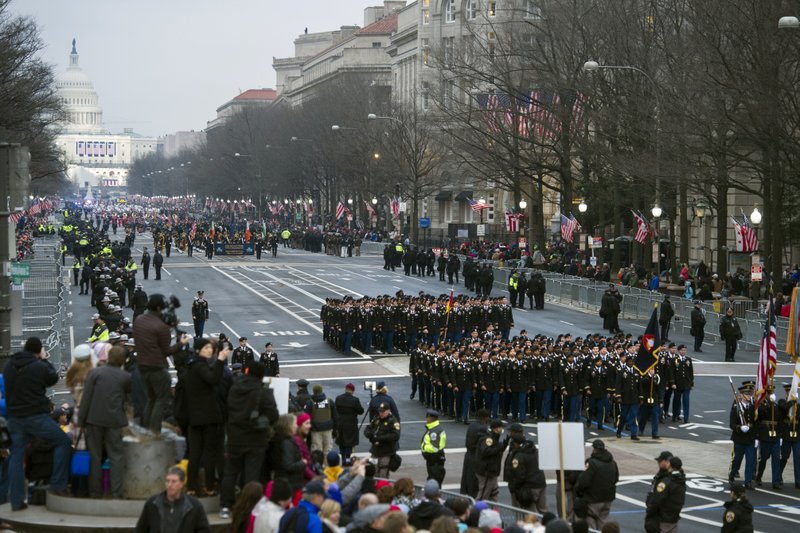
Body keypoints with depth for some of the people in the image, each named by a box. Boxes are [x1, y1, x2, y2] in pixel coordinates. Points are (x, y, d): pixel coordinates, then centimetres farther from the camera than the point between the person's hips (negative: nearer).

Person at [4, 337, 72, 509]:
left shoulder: (9, 365, 4)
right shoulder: (40, 366, -14)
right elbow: (53, 378, 3)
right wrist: (45, 360, 13)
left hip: (14, 417, 6)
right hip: (36, 416, -6)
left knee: (16, 456, 10)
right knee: (63, 442, 9)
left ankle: (16, 500, 8)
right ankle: (58, 485, 6)